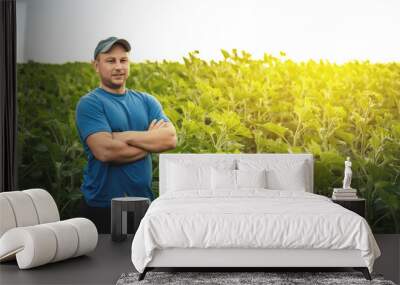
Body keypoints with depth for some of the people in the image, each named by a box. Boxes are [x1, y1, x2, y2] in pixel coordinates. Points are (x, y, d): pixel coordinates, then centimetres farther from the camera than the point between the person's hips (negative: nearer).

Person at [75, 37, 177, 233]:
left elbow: (170, 138, -5)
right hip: (102, 207, -5)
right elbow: (105, 150, -21)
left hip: (144, 203, 5)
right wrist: (151, 140, -8)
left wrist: (126, 137, -16)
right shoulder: (89, 104, -6)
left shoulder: (146, 101, 10)